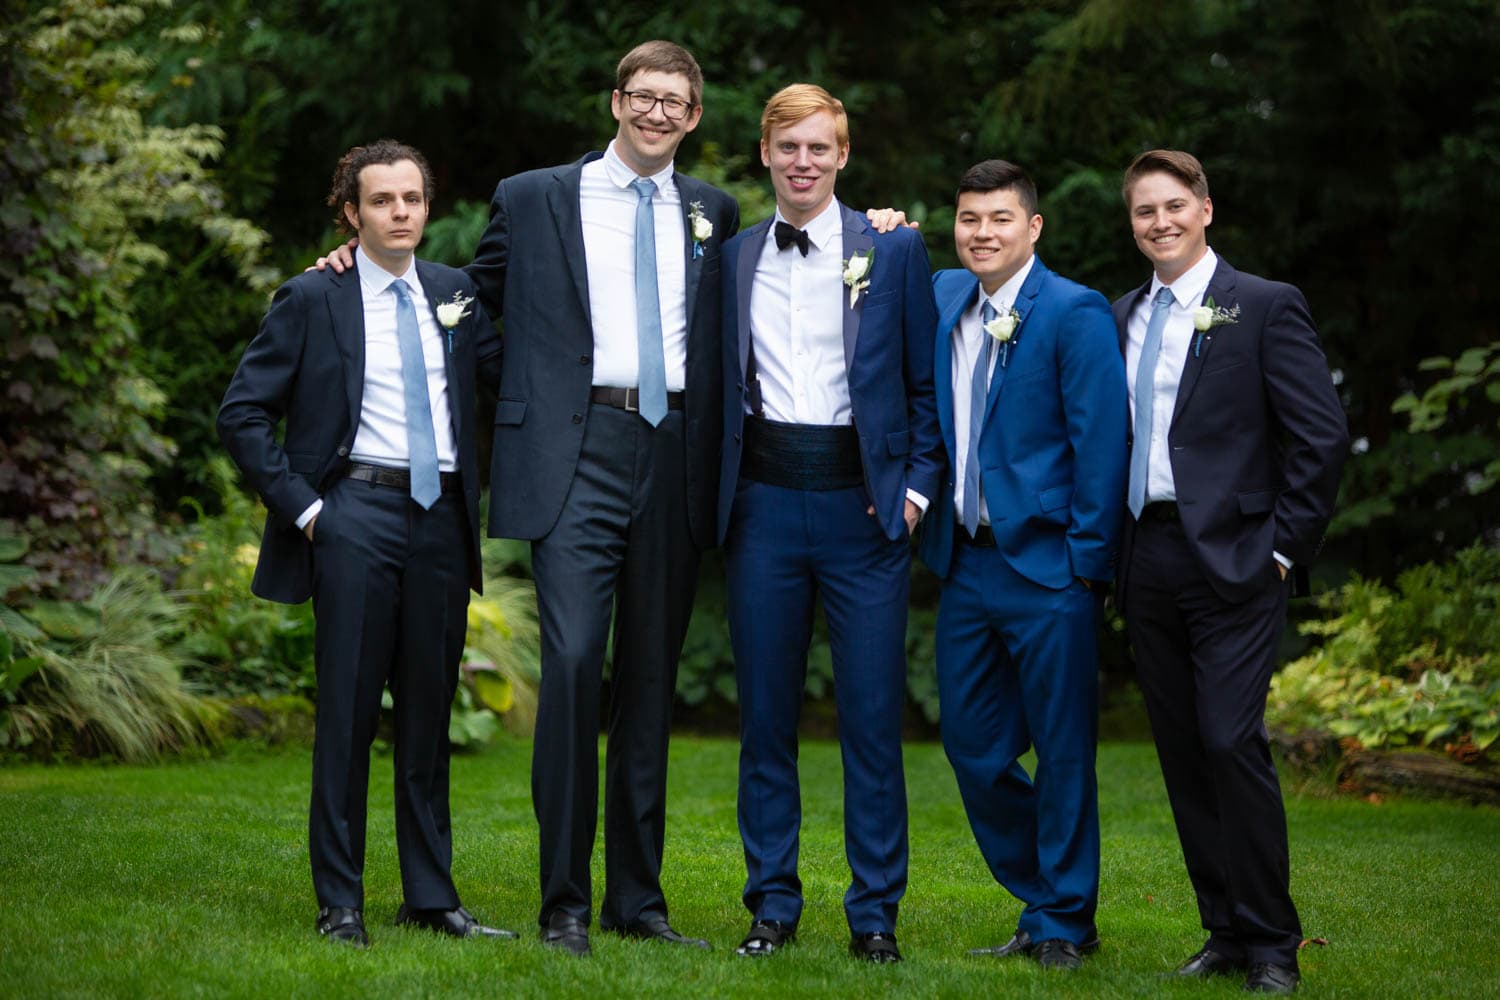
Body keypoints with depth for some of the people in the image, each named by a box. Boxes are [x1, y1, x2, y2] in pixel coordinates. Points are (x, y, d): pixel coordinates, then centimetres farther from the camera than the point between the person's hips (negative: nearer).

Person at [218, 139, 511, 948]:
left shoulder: (454, 295, 13)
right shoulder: (314, 299, 1)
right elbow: (243, 412, 0)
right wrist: (299, 503, -6)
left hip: (441, 517, 4)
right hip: (356, 511, -4)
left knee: (429, 710, 9)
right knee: (349, 707, -2)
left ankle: (431, 897, 16)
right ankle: (339, 903, 6)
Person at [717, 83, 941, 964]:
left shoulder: (896, 252, 4)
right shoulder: (730, 259, 10)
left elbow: (929, 383, 5)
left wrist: (918, 485, -4)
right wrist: (722, 488, 4)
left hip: (864, 503, -2)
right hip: (764, 502, 2)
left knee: (874, 716, -1)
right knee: (765, 713, 6)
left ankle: (875, 913, 8)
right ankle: (774, 905, 16)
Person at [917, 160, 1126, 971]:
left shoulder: (1075, 313, -8)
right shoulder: (941, 298, 10)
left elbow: (1100, 440, -10)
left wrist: (1087, 559, -13)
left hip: (1046, 567, -6)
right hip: (964, 562, 6)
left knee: (1063, 750, 2)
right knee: (972, 745, 11)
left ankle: (1064, 924, 14)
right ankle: (1038, 901, 26)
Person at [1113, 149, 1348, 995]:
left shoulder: (1266, 307, -2)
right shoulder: (1122, 319, 15)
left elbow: (1323, 436, -6)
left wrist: (1284, 549, -9)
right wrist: (1110, 547, 7)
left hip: (1233, 561, -6)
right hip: (1148, 562, 6)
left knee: (1232, 742, -12)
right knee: (1183, 753, 7)